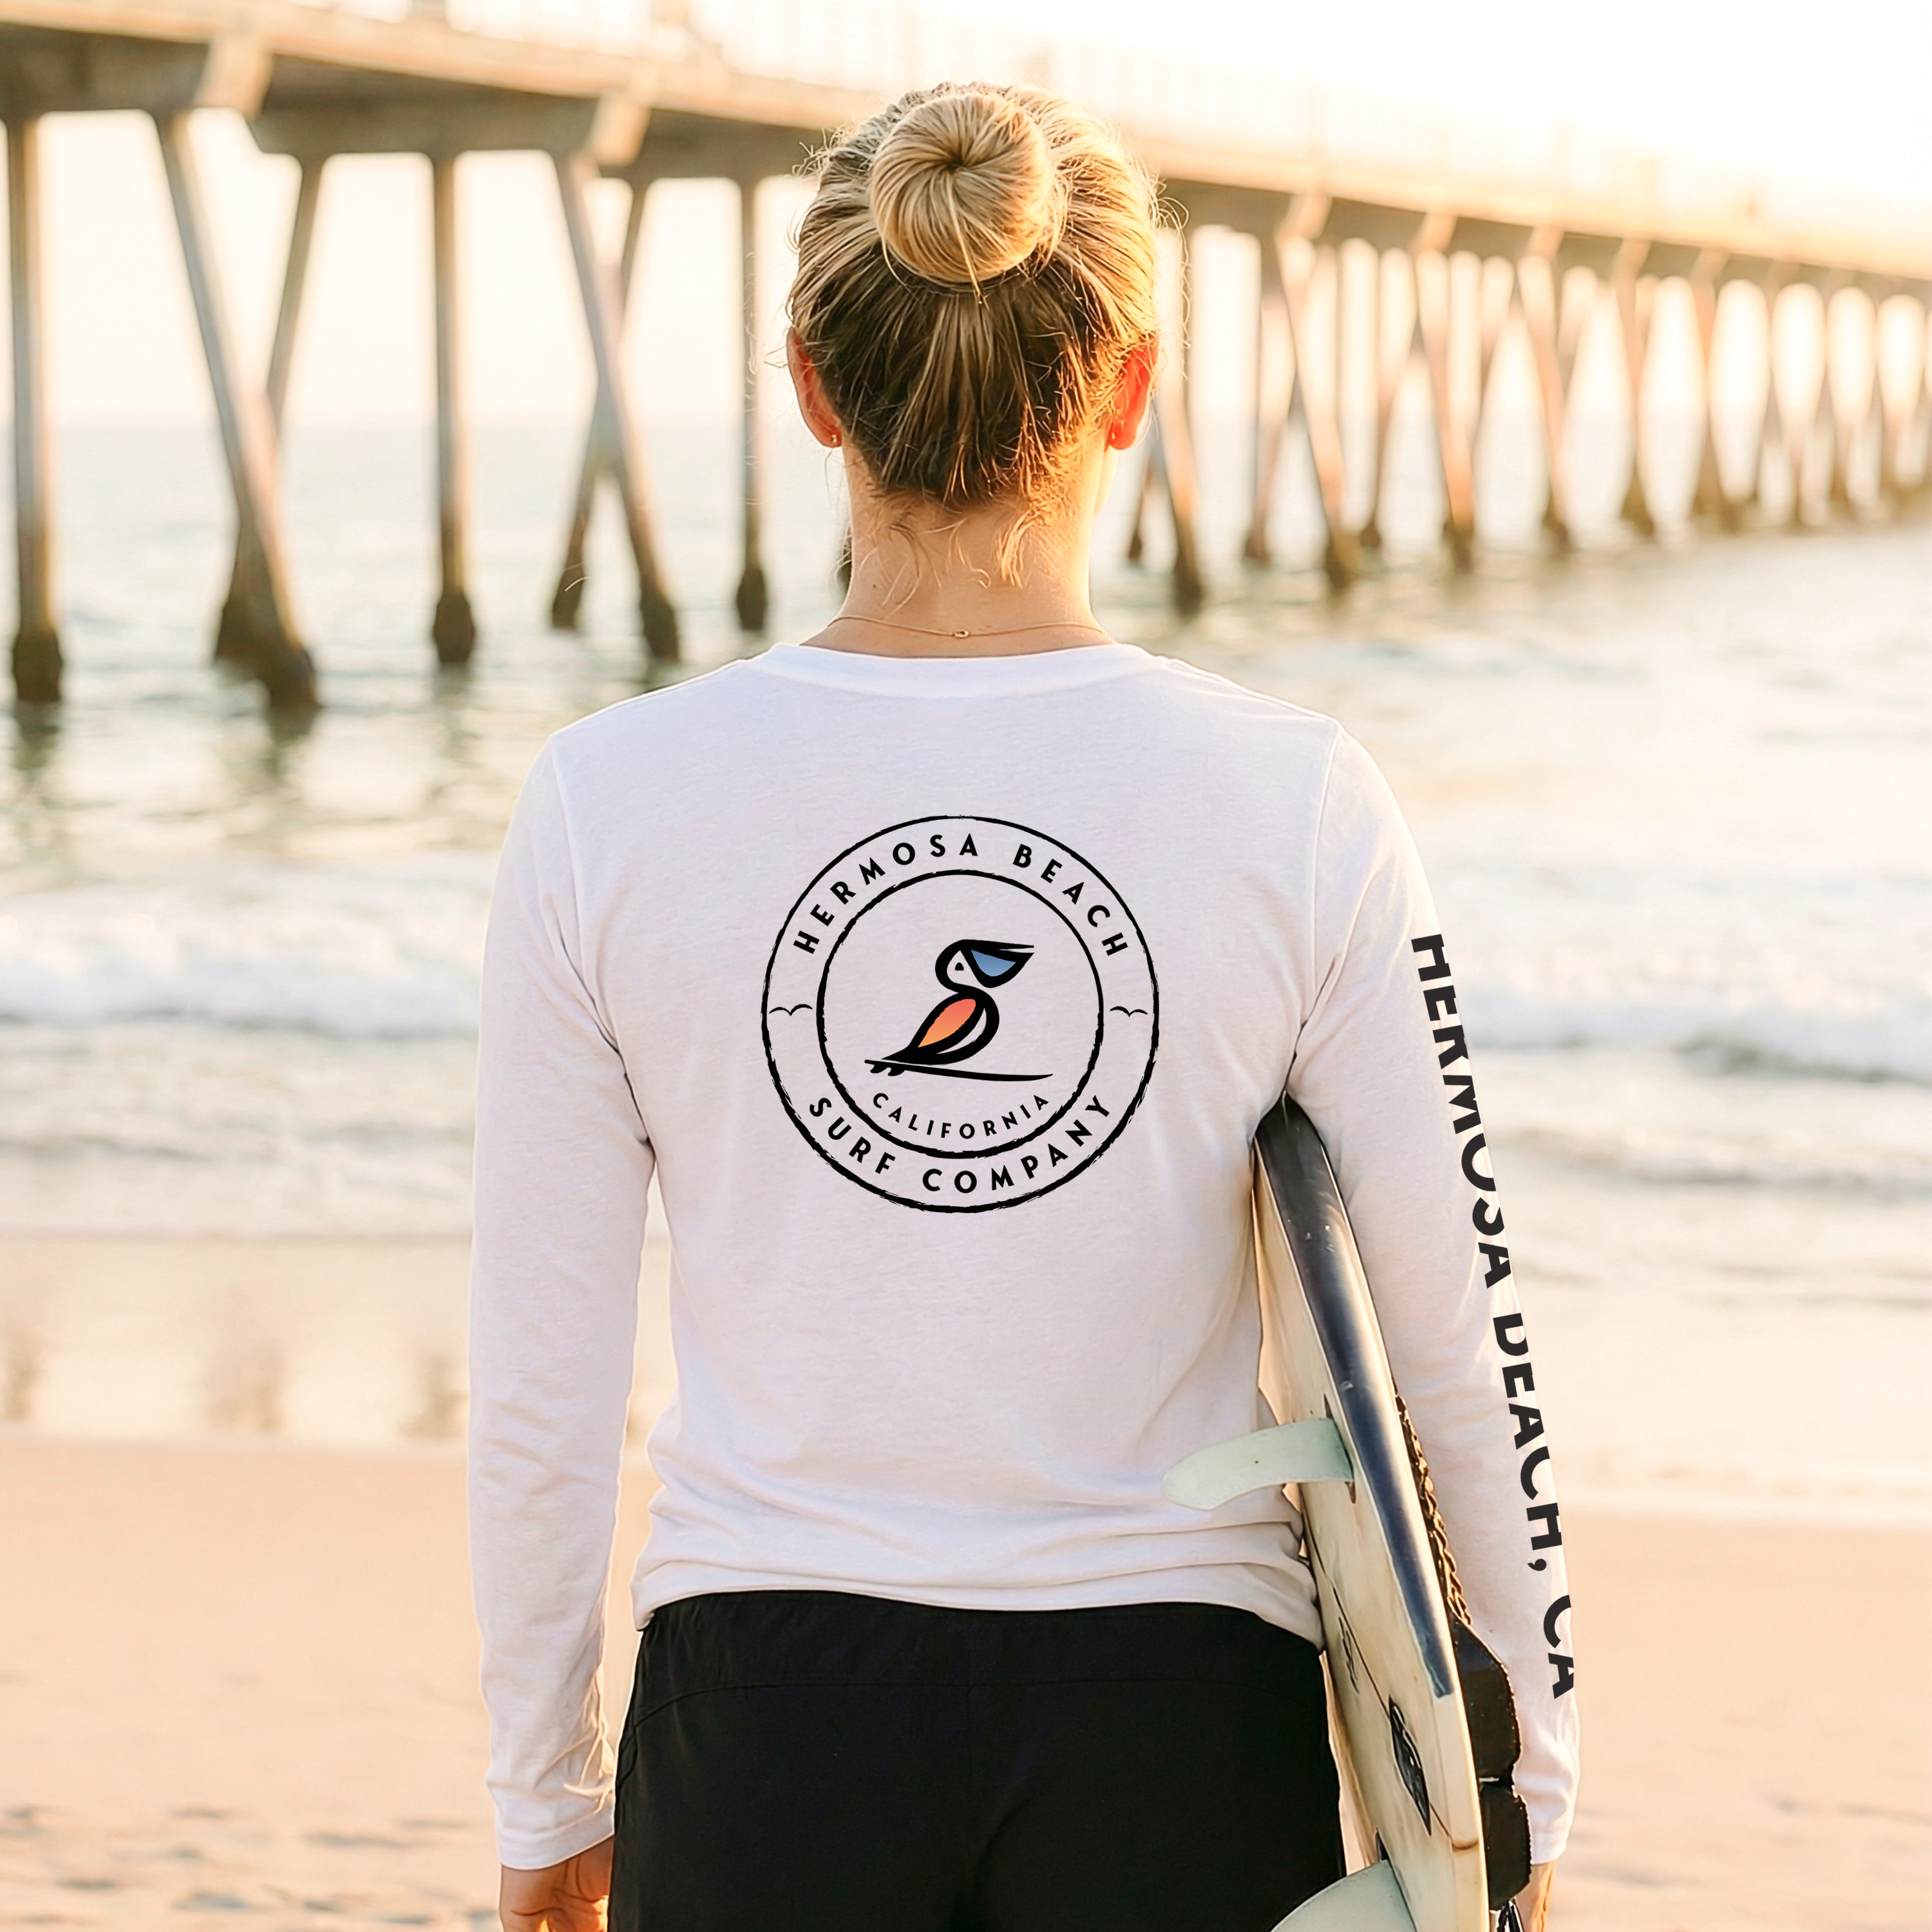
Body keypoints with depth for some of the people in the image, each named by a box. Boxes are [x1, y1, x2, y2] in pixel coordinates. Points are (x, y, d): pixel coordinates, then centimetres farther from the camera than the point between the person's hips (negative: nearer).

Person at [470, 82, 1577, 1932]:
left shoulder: (608, 803, -7)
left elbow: (539, 1393, -1)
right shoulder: (1295, 807, -8)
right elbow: (1465, 1361, -2)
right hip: (1177, 1719, 0)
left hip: (770, 1716, 1)